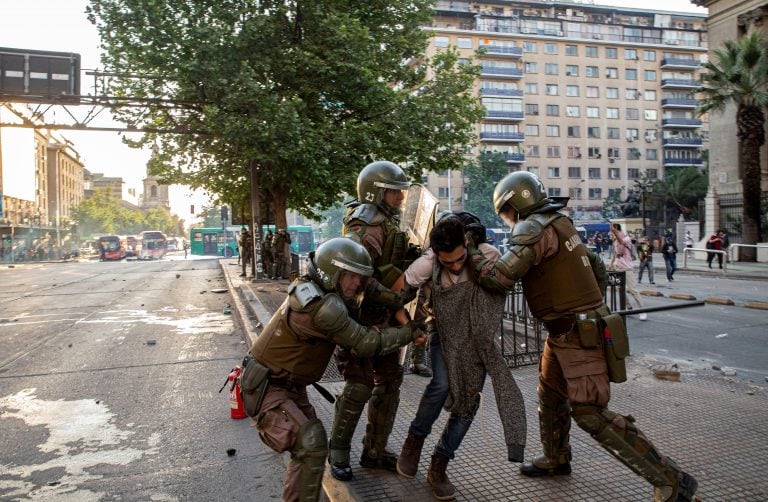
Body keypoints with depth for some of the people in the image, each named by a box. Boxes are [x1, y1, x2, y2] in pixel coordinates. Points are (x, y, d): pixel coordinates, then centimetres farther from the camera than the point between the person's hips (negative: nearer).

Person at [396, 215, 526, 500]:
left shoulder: (488, 255, -21)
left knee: (469, 399, -3)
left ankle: (438, 466, 13)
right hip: (443, 332, -2)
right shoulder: (425, 266, -22)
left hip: (476, 337, 2)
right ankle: (414, 441, 3)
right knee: (442, 385, -25)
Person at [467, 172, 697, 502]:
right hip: (564, 332, 10)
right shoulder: (559, 226, 13)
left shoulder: (536, 228, -17)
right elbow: (598, 269, 21)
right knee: (550, 394, 23)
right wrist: (588, 306, 26)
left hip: (578, 335, -10)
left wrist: (474, 258, -9)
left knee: (591, 414, -7)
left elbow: (503, 276, -25)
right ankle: (556, 459, 44)